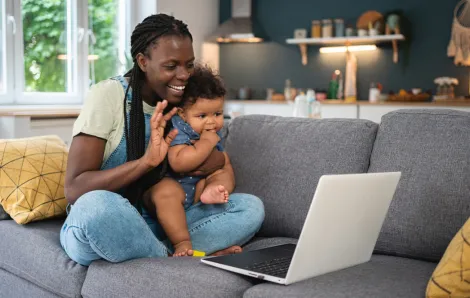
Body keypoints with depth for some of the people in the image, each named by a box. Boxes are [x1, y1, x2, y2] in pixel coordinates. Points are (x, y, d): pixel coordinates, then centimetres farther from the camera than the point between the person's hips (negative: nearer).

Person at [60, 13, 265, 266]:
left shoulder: (186, 102, 3)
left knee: (251, 207, -11)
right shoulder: (107, 95, -14)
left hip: (159, 227, 4)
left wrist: (218, 160, -13)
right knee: (96, 205, -39)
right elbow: (74, 190, -20)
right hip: (98, 227, -4)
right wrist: (146, 161, -31)